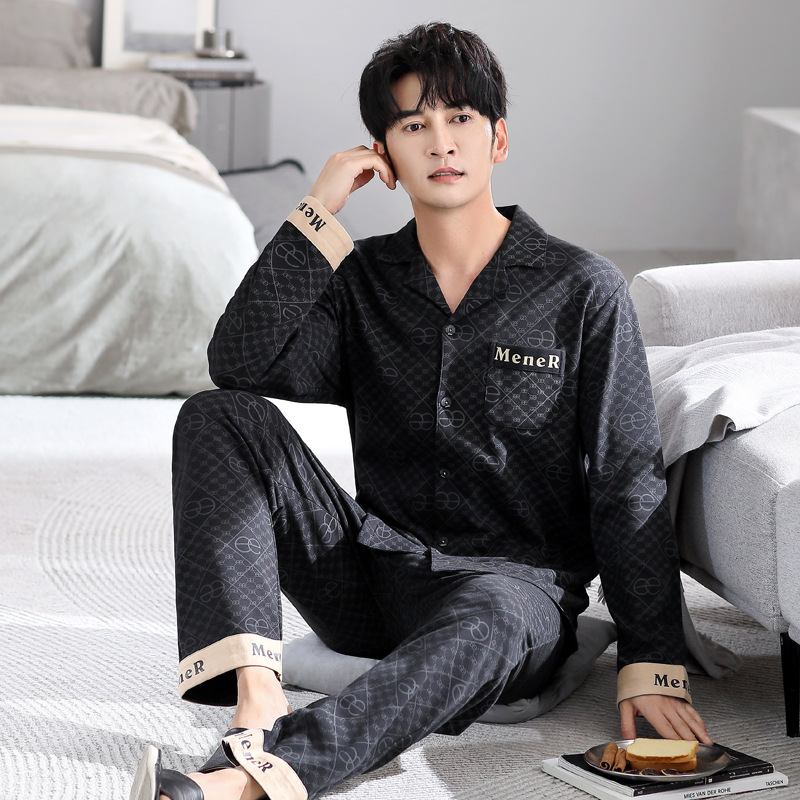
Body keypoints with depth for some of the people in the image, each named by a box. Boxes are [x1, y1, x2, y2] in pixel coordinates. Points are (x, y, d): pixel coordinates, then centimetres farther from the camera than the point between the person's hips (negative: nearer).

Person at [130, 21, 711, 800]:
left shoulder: (583, 290, 1)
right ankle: (256, 692, -34)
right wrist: (318, 213, -9)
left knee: (482, 625, -41)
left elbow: (628, 486, -3)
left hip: (516, 581, -3)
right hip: (373, 571, 4)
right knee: (217, 418, -15)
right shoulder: (363, 278, 10)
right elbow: (238, 365, -6)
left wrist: (651, 665, -12)